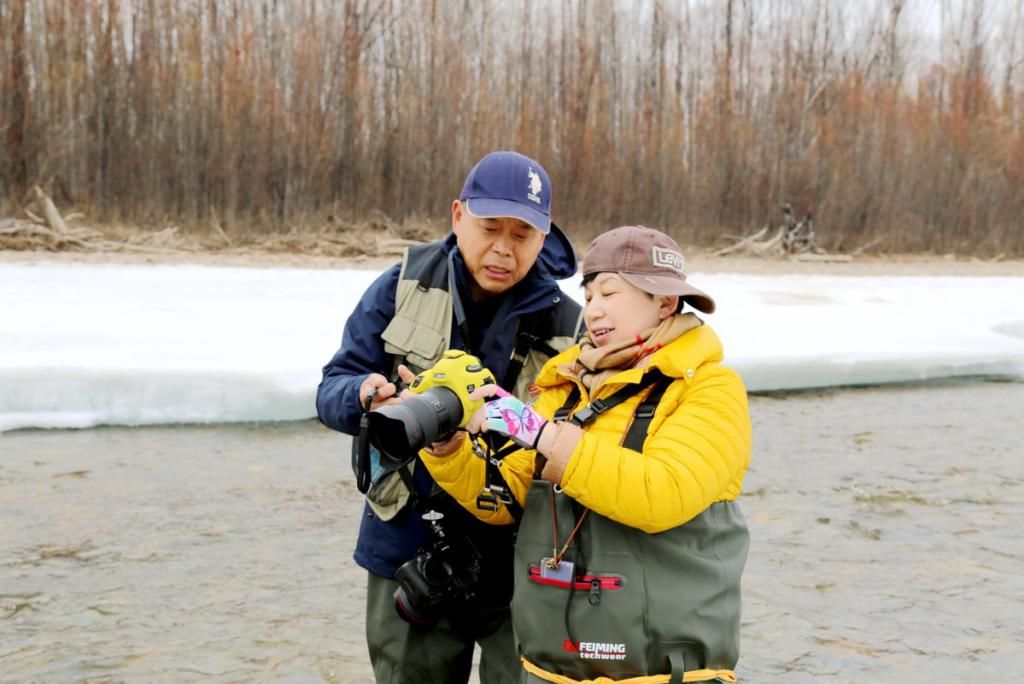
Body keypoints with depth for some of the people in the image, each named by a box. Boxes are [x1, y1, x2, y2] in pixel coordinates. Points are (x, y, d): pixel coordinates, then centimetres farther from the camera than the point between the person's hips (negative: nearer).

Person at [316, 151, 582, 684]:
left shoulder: (565, 324, -9)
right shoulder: (403, 286, -3)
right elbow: (332, 390, -3)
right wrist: (367, 396, -27)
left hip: (520, 566, -2)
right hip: (409, 555, 2)